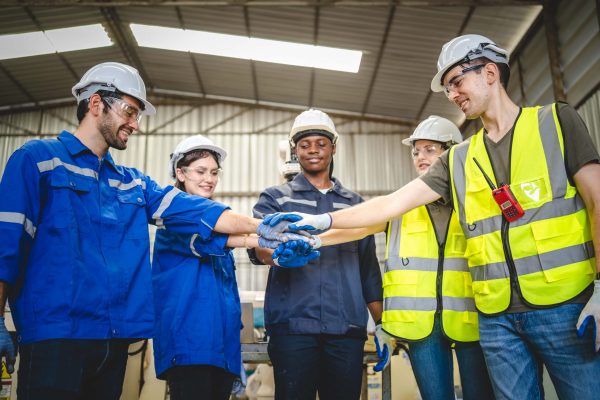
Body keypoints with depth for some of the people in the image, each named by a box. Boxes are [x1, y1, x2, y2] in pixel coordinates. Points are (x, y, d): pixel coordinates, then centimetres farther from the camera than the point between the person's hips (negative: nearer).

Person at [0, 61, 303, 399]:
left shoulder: (134, 183, 18)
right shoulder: (38, 159, 2)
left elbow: (198, 211, 9)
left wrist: (260, 227, 0)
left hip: (116, 335, 6)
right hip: (54, 331, -6)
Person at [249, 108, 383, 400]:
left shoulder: (354, 203, 17)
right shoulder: (275, 197, 9)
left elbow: (368, 268, 18)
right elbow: (258, 242, -10)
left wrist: (383, 324, 11)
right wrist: (271, 252, -34)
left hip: (347, 326, 3)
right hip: (293, 325, -2)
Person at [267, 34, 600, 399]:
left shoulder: (556, 121, 4)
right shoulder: (458, 160, 12)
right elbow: (391, 204, 9)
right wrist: (322, 221, 1)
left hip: (567, 305, -3)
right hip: (497, 315, 3)